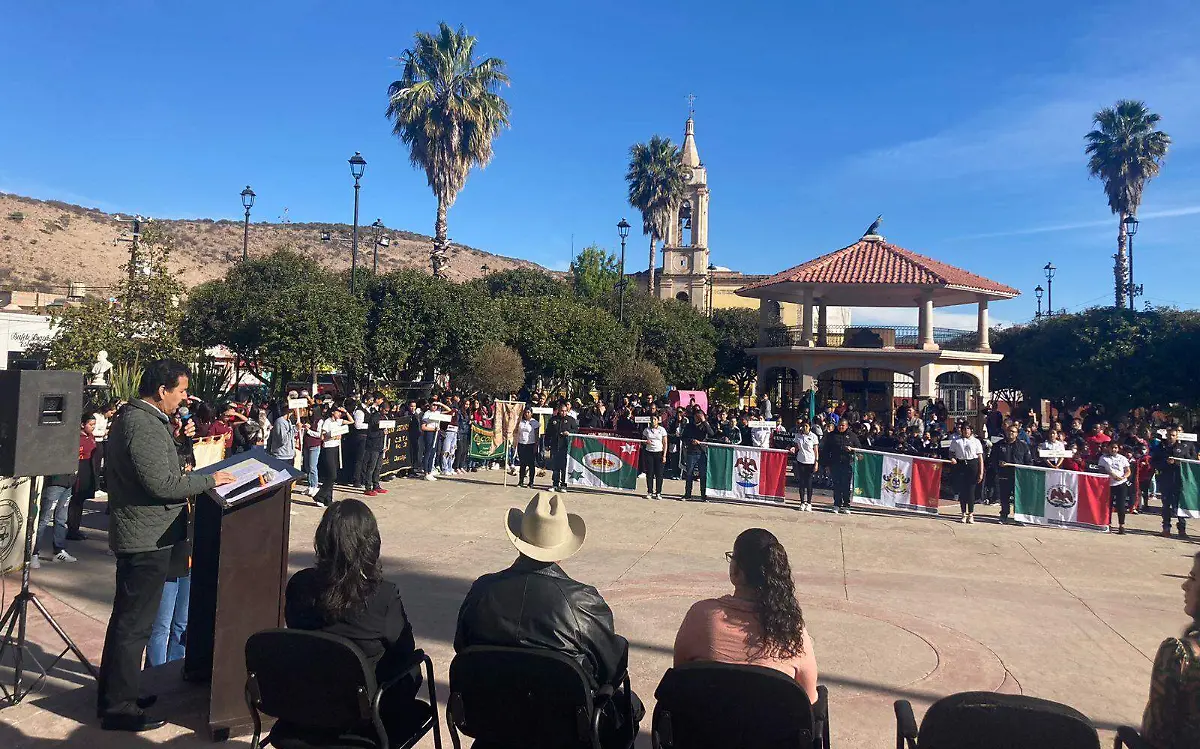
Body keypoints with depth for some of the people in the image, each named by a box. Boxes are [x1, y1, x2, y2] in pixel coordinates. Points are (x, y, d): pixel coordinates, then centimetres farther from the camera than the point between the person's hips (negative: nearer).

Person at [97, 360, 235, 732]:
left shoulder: (132, 416, 10)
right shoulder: (144, 425, -22)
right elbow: (162, 484, -25)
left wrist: (177, 439, 6)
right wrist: (210, 480, -15)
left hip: (135, 533, 11)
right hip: (147, 537, -11)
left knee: (126, 617, 20)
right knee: (135, 624, 0)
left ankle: (113, 695, 34)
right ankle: (119, 709, 10)